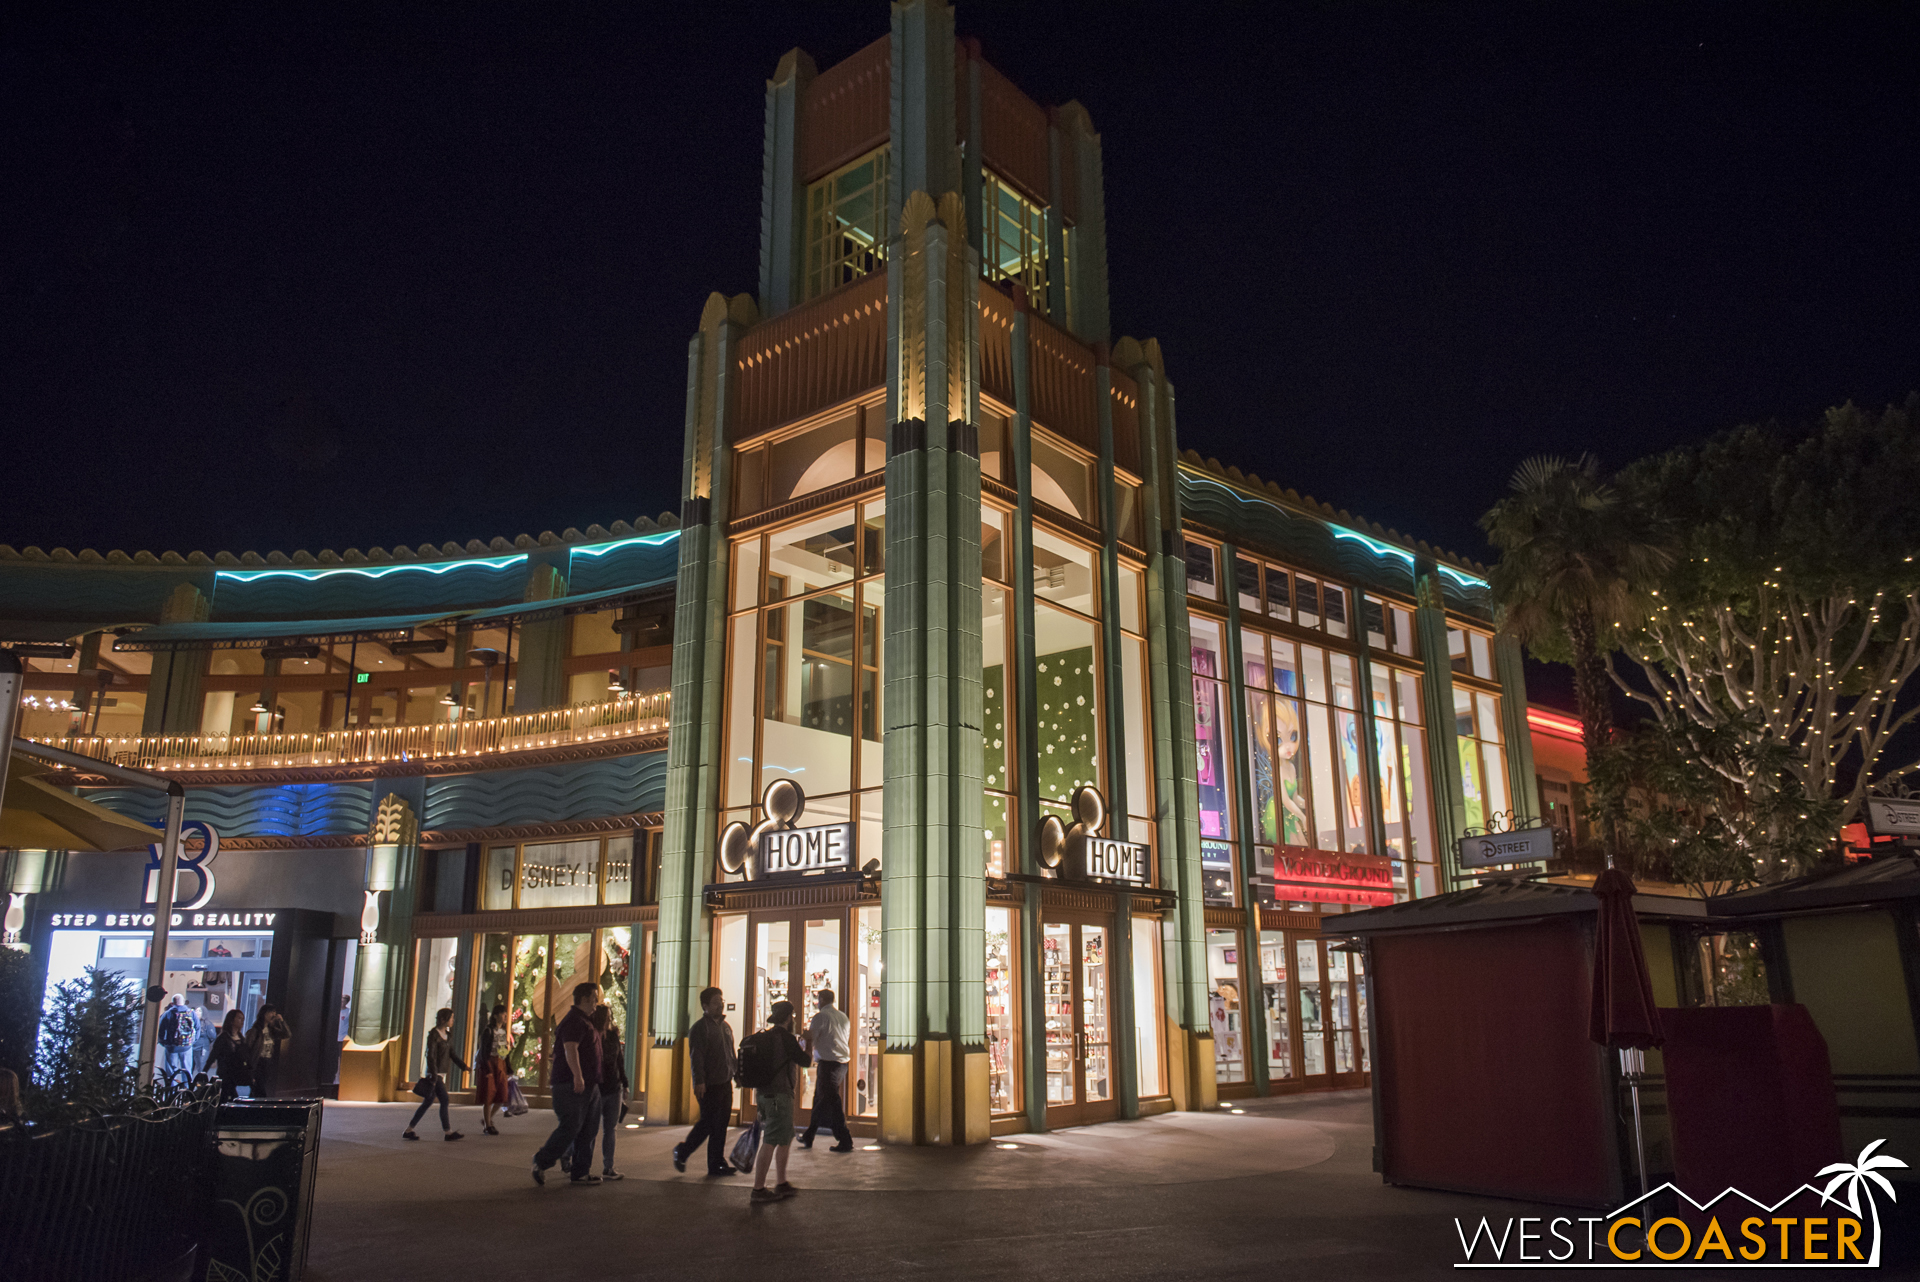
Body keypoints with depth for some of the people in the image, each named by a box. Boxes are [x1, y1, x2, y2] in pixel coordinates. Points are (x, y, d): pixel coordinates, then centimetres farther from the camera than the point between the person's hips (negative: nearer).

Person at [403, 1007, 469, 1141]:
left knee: (428, 1102, 10)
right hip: (435, 1073, -9)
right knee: (444, 1100, -9)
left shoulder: (447, 1035, 13)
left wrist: (464, 1066, 7)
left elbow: (452, 1054, 15)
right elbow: (431, 1056, -16)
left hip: (442, 1074, 9)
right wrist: (434, 1076, -19)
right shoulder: (433, 1035, -12)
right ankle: (448, 1132, -6)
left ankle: (408, 1131, 16)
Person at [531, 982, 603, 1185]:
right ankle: (541, 1162, 6)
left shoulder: (585, 1021, 19)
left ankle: (581, 1172, 12)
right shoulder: (575, 1021, -13)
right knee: (570, 1127, -9)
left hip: (589, 1085, 10)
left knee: (587, 1130, 9)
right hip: (574, 1085, -10)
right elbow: (570, 1049, -27)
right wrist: (577, 1076, -36)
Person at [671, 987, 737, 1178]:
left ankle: (717, 1164, 13)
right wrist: (699, 1081, -21)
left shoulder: (726, 1026, 16)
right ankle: (682, 1151, 17)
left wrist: (736, 1075, 15)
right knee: (708, 1123, -3)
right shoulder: (700, 1028, -8)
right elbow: (696, 1057, -15)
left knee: (720, 1126, 8)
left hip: (725, 1083, 7)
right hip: (709, 1085, -7)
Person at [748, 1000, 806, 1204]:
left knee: (786, 1139, 18)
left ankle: (781, 1184, 22)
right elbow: (805, 1060, -7)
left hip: (763, 1094, 9)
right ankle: (758, 1189, -3)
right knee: (770, 1142, -6)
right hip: (779, 1095, -9)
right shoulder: (785, 1037, -14)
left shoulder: (763, 1036, 12)